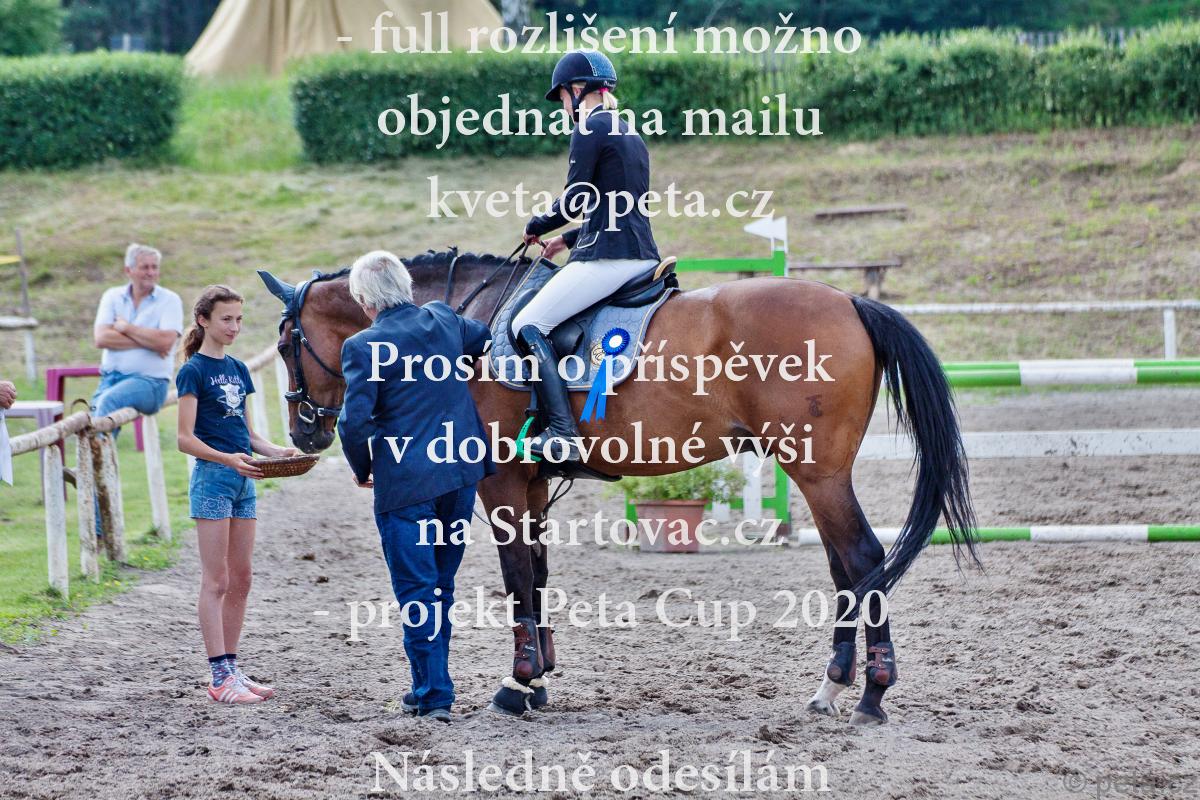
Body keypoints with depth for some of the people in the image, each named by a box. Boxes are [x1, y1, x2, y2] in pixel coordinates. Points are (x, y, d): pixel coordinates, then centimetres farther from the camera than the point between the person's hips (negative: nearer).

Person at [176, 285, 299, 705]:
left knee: (240, 580, 9)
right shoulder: (194, 371, -8)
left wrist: (276, 450, 1)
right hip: (212, 478, -8)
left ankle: (232, 668, 15)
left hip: (243, 481, 8)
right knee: (216, 581, -6)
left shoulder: (238, 369, 14)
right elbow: (186, 438, -13)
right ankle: (220, 676, -6)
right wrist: (228, 459, -26)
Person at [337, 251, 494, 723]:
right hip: (461, 473, 6)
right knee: (440, 585, 17)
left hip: (404, 483, -6)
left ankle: (433, 694, 1)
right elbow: (488, 338, 24)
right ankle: (431, 685, 25)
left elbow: (354, 422, -17)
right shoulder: (444, 321, 3)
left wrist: (362, 470, 1)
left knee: (417, 590, 2)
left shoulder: (363, 347, -14)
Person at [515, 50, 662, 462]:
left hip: (608, 257, -10)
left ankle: (563, 431, -20)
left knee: (529, 325, -8)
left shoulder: (590, 129, -8)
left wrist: (537, 226, 7)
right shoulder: (631, 135, 20)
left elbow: (575, 198, -11)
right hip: (644, 255, 10)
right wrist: (569, 239, 25)